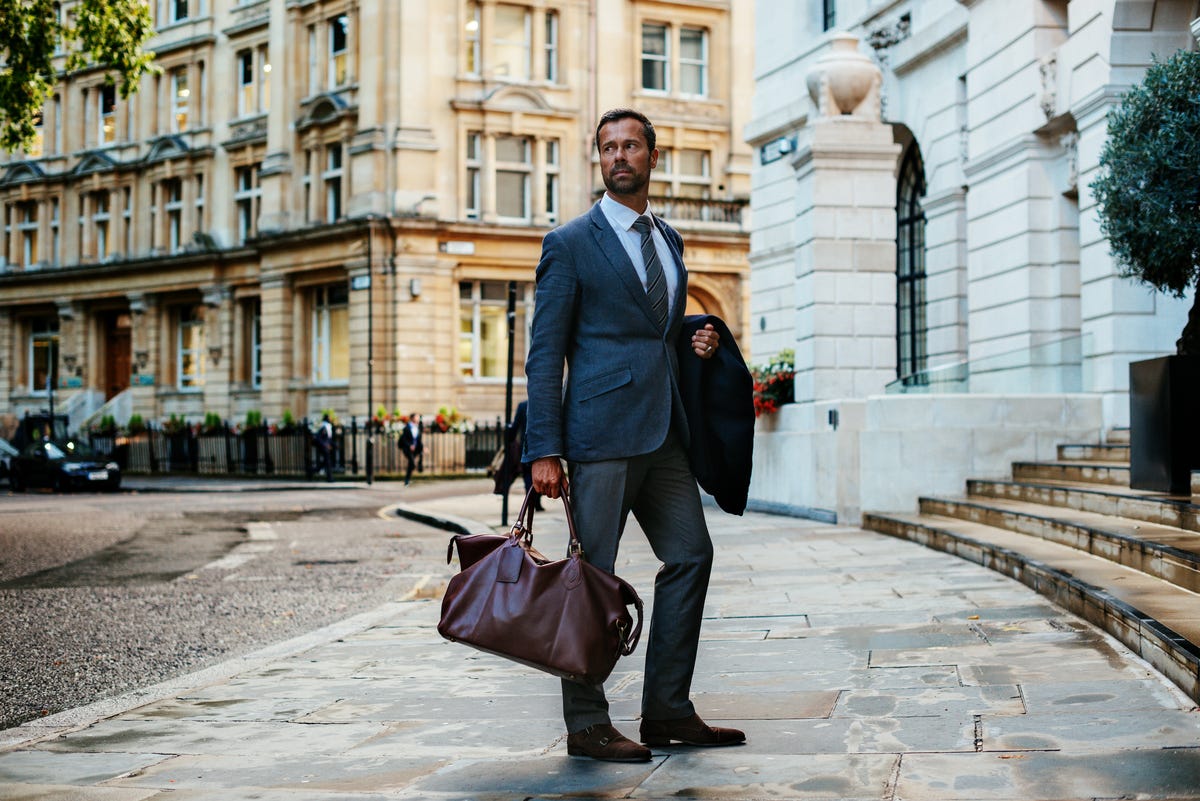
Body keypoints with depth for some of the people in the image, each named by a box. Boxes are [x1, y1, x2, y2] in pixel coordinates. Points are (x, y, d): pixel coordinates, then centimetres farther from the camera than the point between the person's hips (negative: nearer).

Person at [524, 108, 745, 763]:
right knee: (592, 574, -3)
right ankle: (586, 724, 6)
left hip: (663, 432, 7)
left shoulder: (669, 241, 18)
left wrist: (694, 343, 8)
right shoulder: (571, 243, -2)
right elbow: (545, 353, -6)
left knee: (691, 554, 7)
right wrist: (544, 451, -13)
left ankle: (668, 711, 16)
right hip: (601, 432, -7)